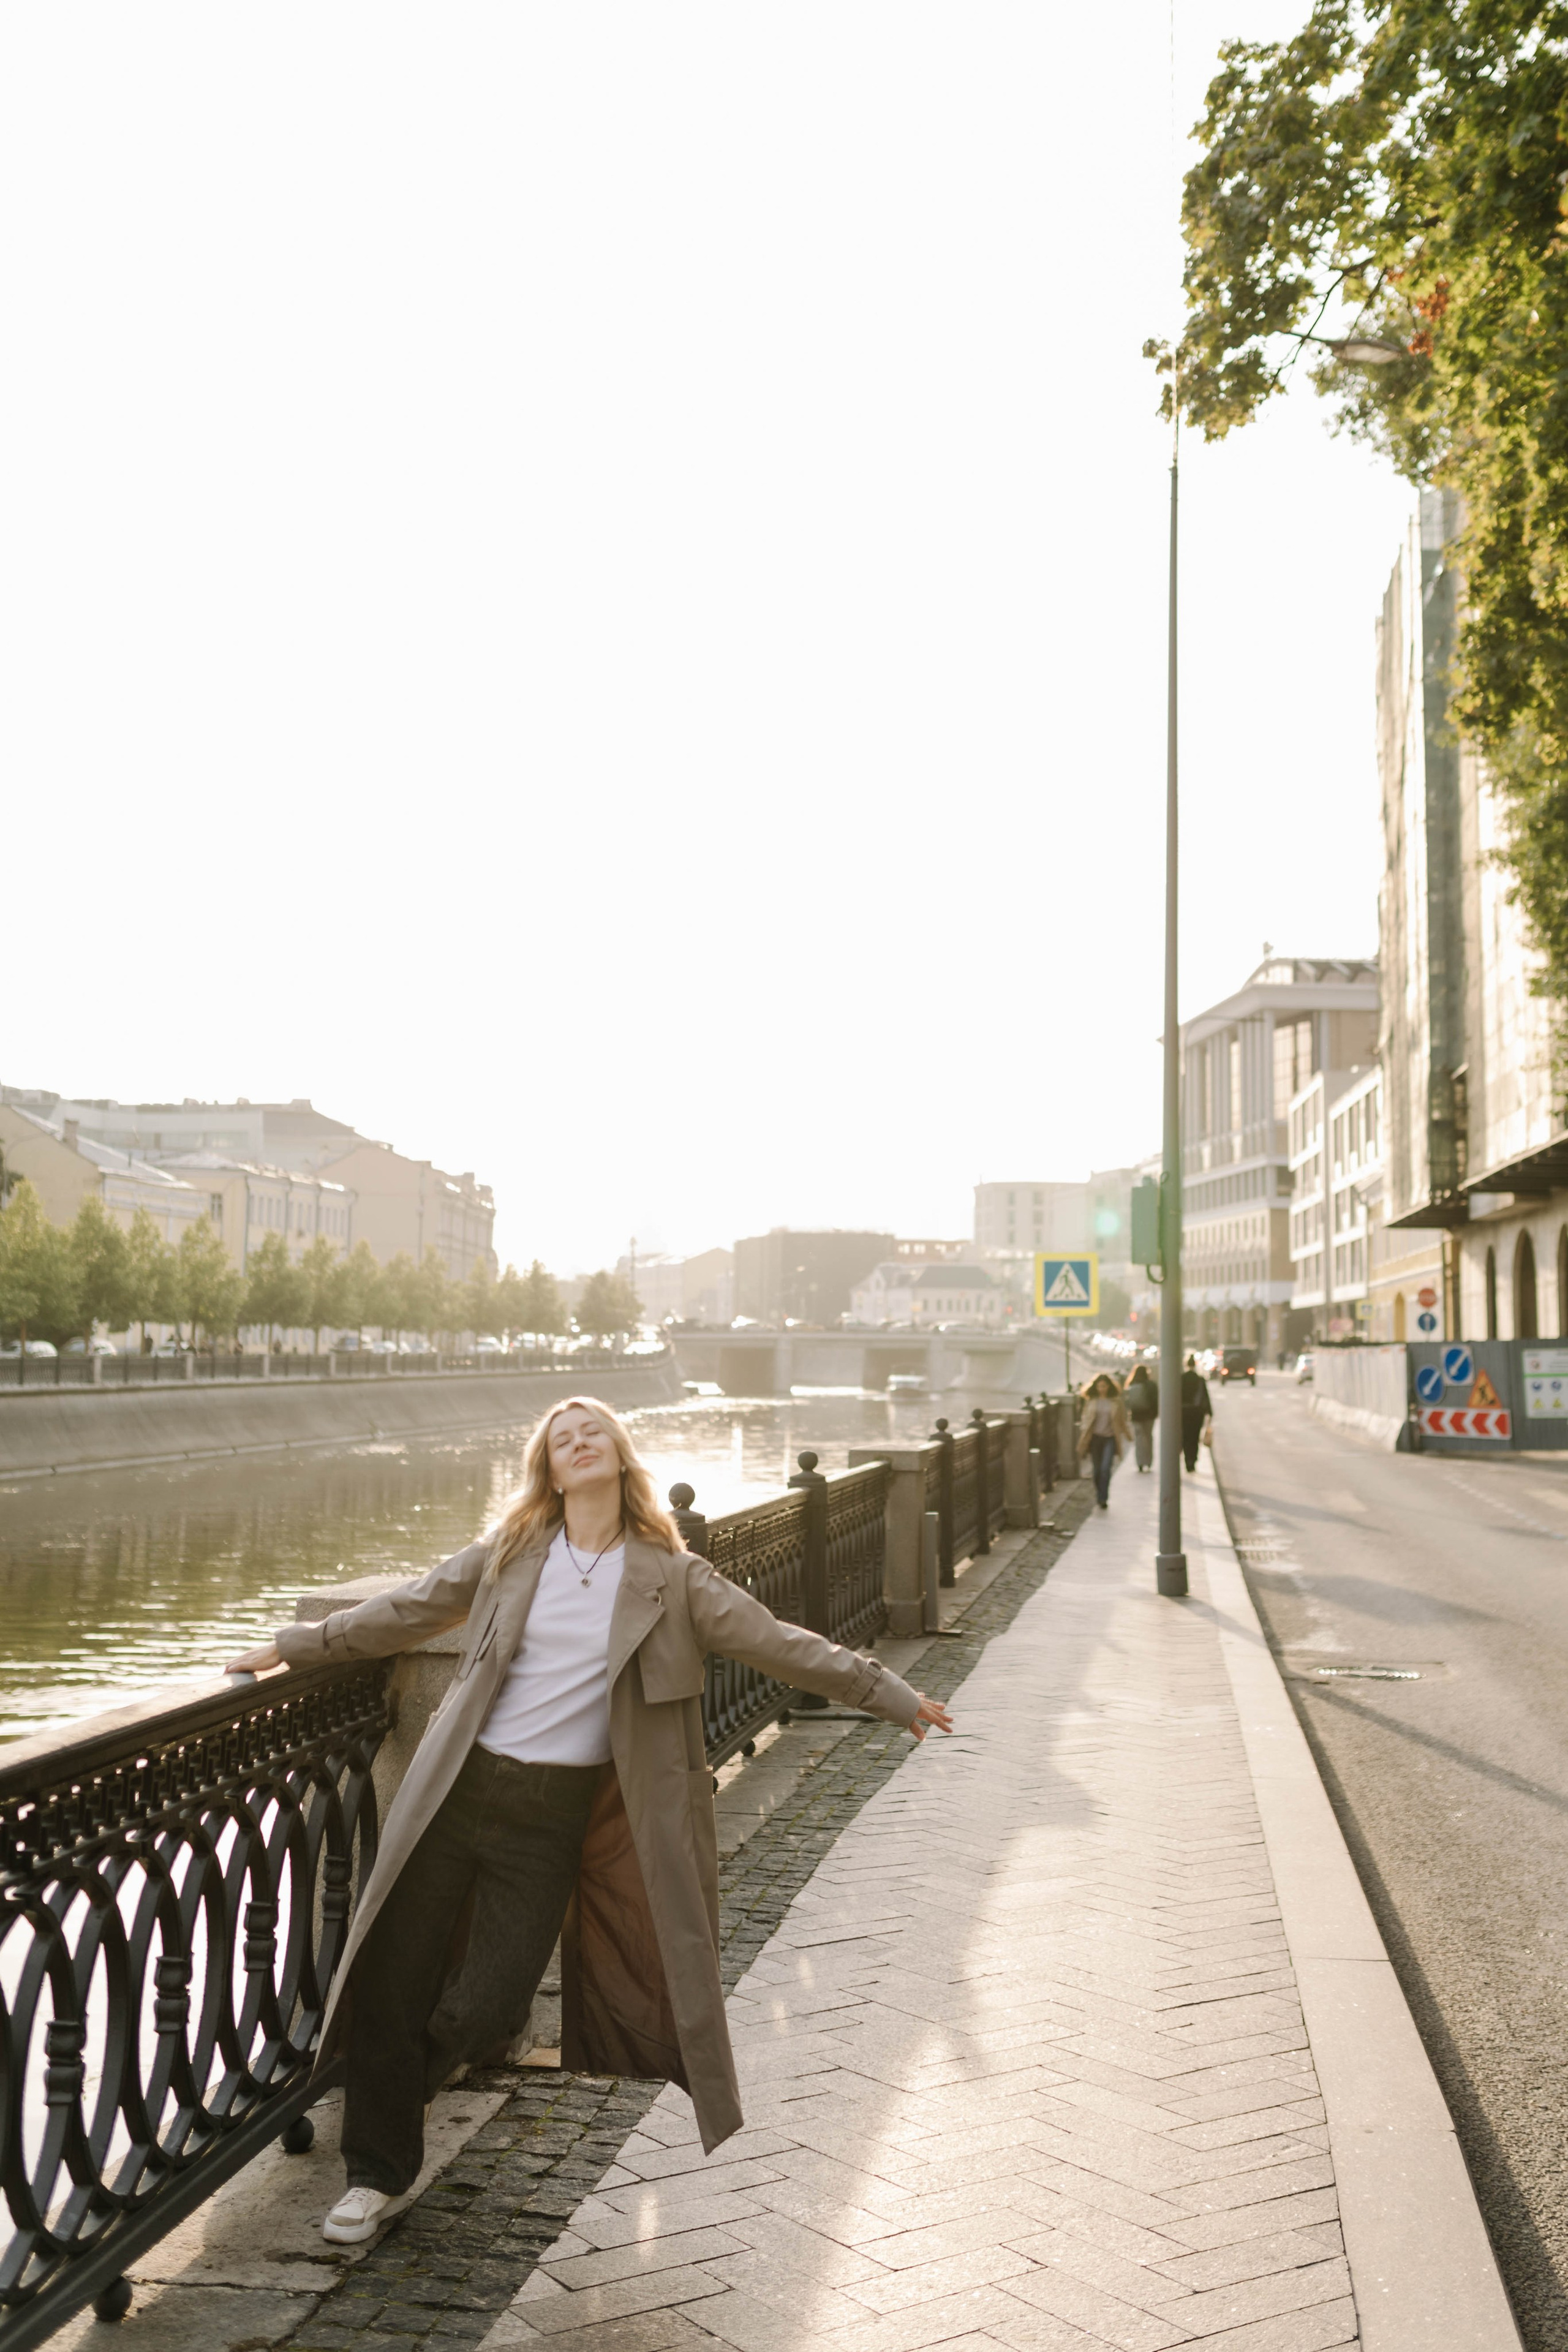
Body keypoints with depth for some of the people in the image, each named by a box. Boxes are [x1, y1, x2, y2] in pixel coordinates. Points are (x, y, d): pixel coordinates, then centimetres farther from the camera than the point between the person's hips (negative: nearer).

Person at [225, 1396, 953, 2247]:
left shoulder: (669, 1578, 0)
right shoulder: (509, 1554, 4)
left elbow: (776, 1643, -1)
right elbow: (406, 1611, 14)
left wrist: (890, 1694, -4)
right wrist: (292, 1646, 18)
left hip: (556, 1817, -1)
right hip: (459, 1789, 1)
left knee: (487, 2006, -3)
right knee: (390, 1982, 3)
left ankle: (399, 2090, 33)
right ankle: (377, 2175, 24)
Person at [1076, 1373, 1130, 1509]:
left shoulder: (1116, 1402, 1)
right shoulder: (1091, 1401, 4)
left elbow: (1123, 1420, 10)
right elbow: (1086, 1420, 9)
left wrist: (1128, 1434, 15)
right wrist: (1083, 1436, -1)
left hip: (1110, 1438, -2)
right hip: (1095, 1438, 2)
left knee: (1106, 1468, -16)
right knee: (1097, 1470, 6)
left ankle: (1103, 1499, -13)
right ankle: (1100, 1497, 24)